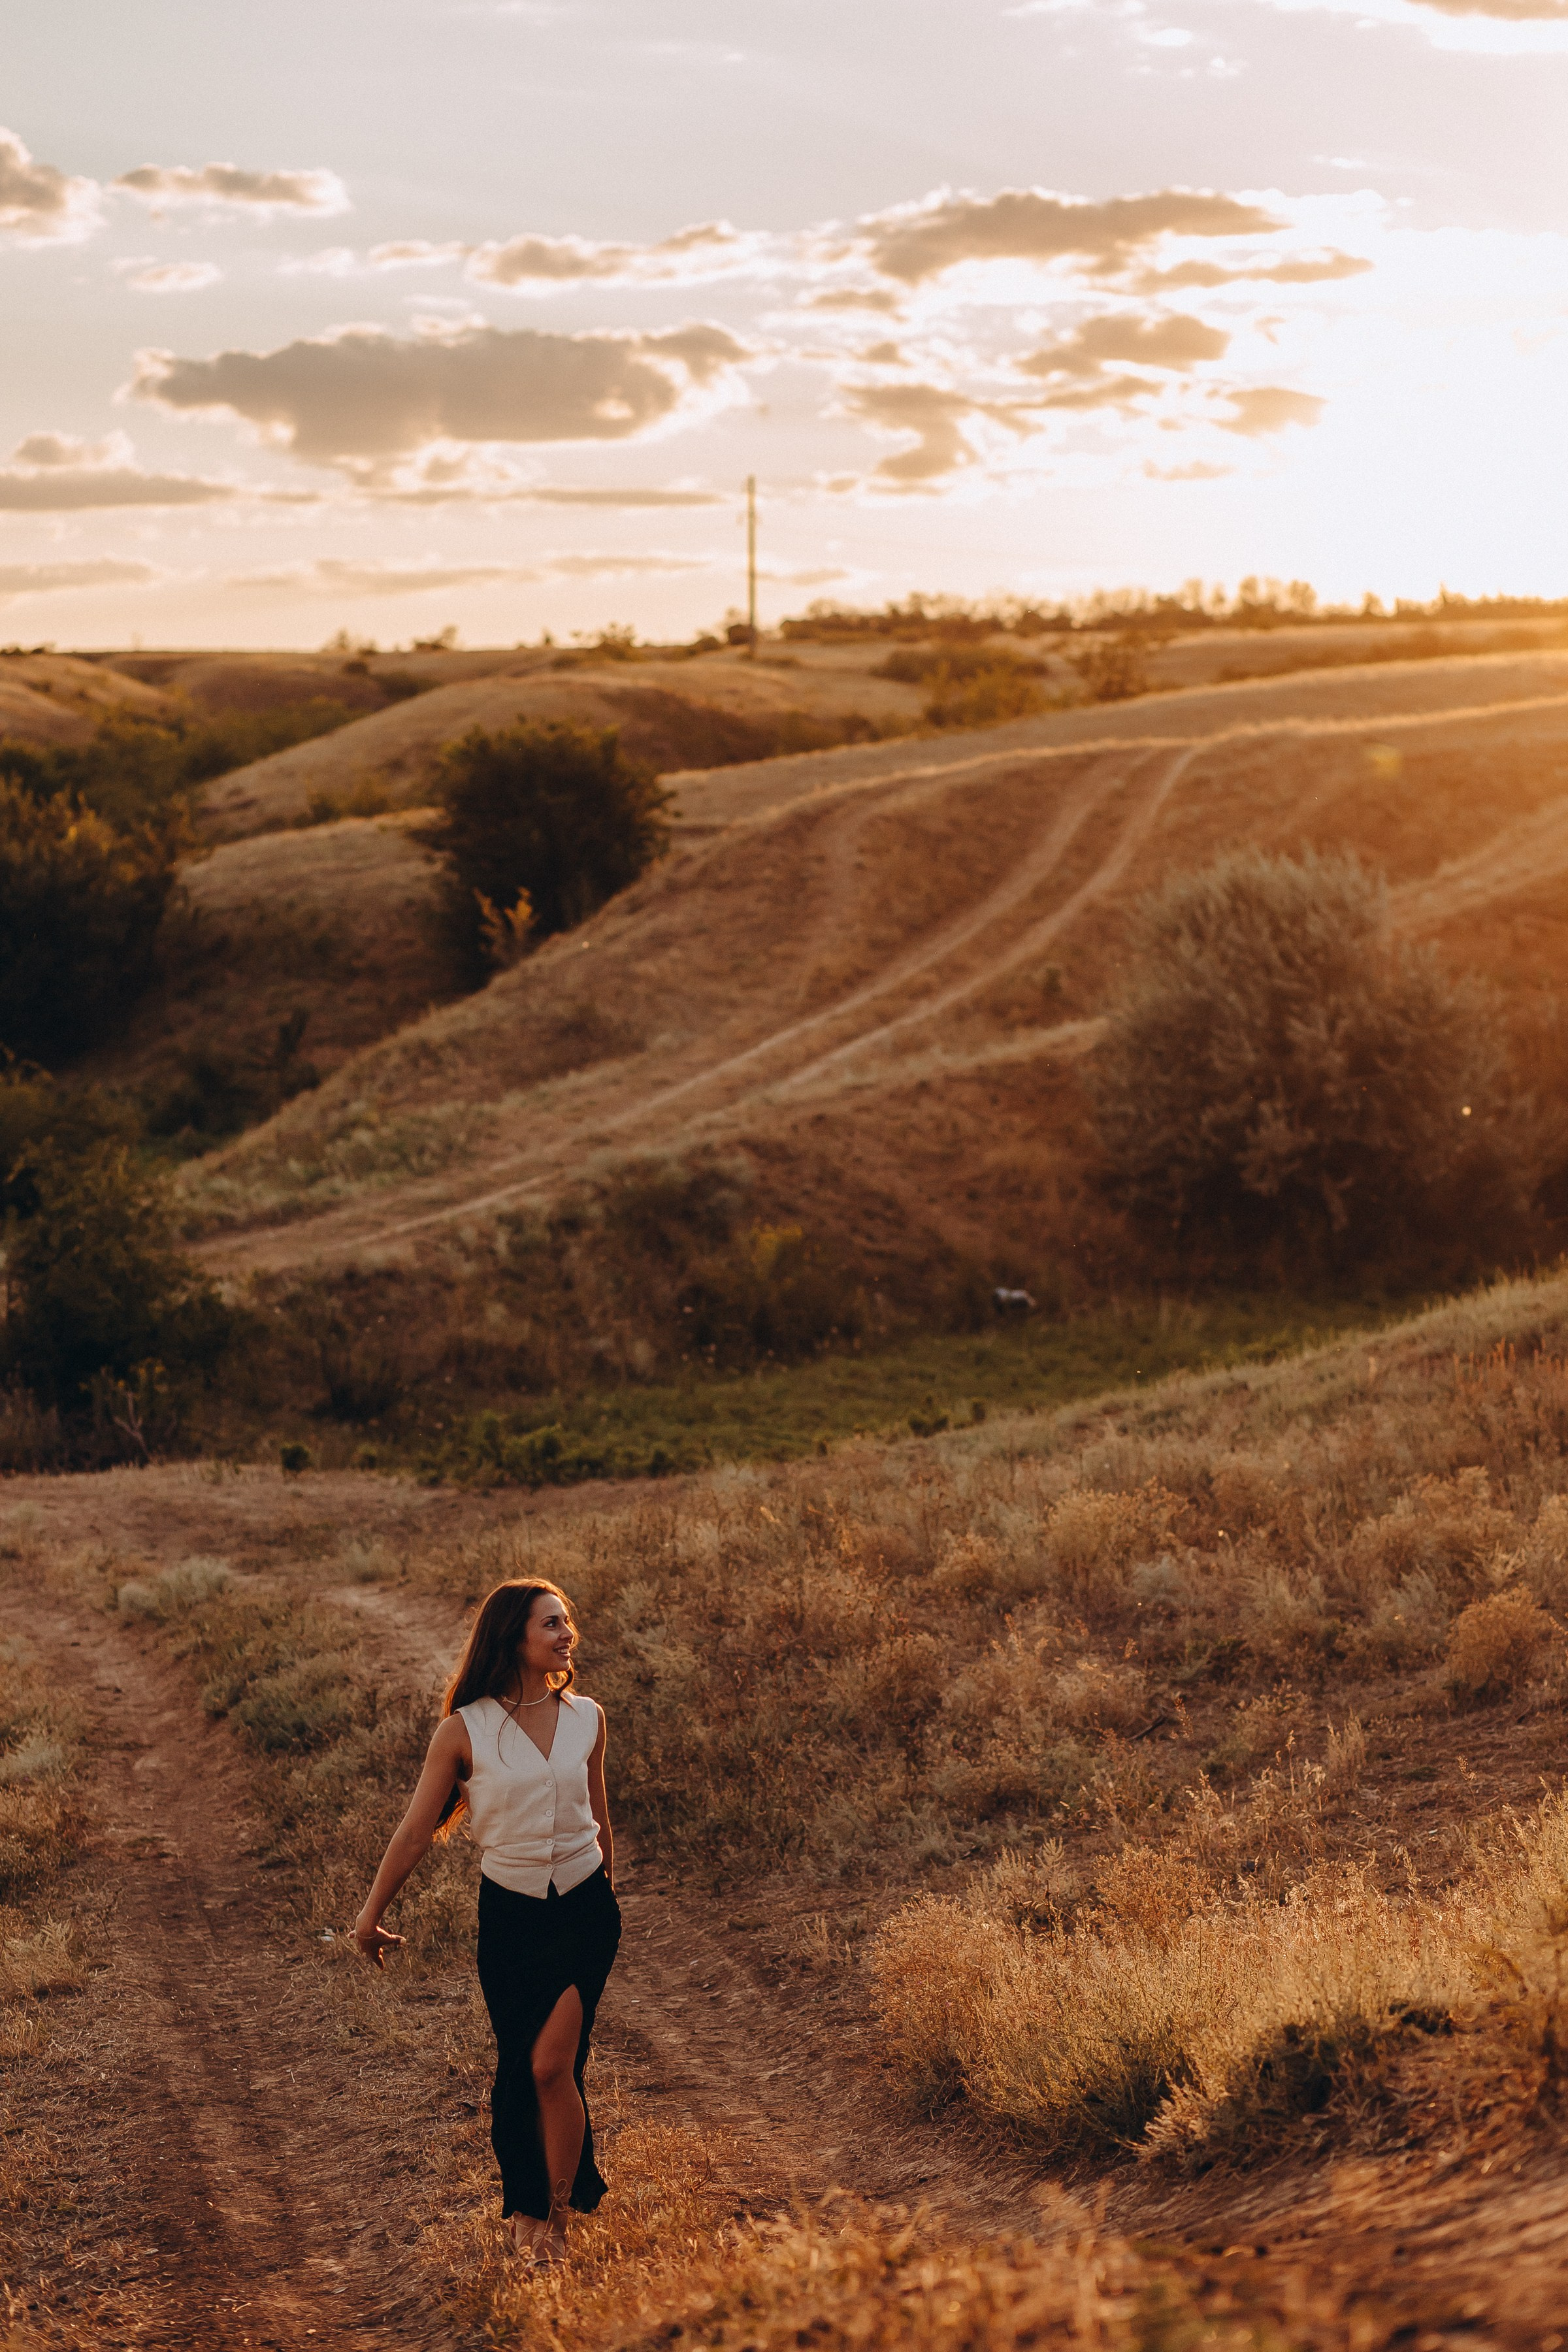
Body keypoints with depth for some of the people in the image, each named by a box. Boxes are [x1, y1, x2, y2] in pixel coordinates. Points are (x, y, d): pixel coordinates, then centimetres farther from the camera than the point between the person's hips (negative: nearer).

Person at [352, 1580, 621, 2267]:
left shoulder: (586, 1717, 1)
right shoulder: (465, 1729, -8)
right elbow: (416, 1830, -1)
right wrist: (371, 1916, 4)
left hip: (585, 1907, 1)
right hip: (509, 1911, -1)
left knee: (552, 2064, -11)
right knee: (515, 2069, 8)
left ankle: (557, 2219, 2)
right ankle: (525, 2214, 26)